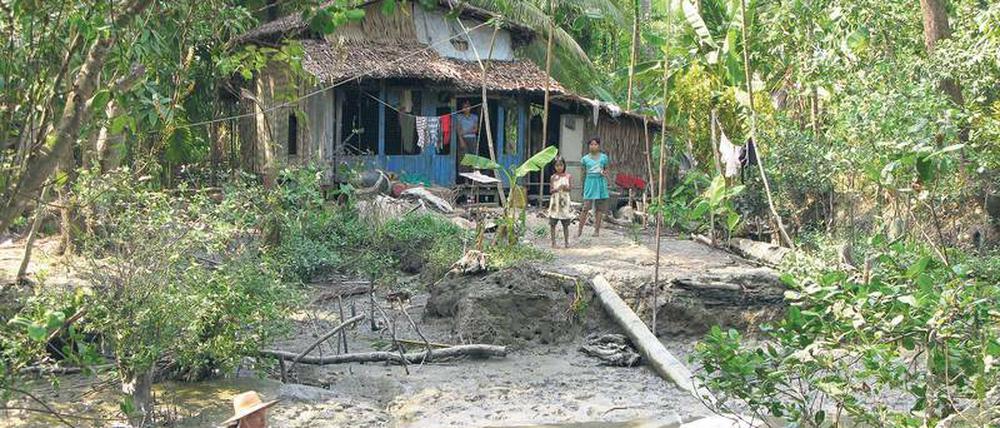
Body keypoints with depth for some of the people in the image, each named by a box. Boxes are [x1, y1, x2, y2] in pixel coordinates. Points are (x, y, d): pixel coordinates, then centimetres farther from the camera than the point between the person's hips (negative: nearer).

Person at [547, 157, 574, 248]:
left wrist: (566, 188, -16)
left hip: (564, 201, 0)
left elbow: (569, 189, 5)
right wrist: (556, 189, -18)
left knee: (565, 224, 5)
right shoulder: (553, 177, 2)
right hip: (555, 201, 0)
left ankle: (566, 242, 12)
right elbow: (551, 190, 1)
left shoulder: (568, 176, 2)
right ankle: (553, 242, 6)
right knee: (552, 223, -1)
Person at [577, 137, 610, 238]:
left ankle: (597, 230, 10)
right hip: (590, 182, -1)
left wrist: (604, 173, -7)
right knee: (586, 207, -7)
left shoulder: (604, 157, 5)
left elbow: (606, 170, 14)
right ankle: (580, 230, -3)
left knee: (599, 208, 5)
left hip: (600, 182, 1)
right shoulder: (585, 158, 4)